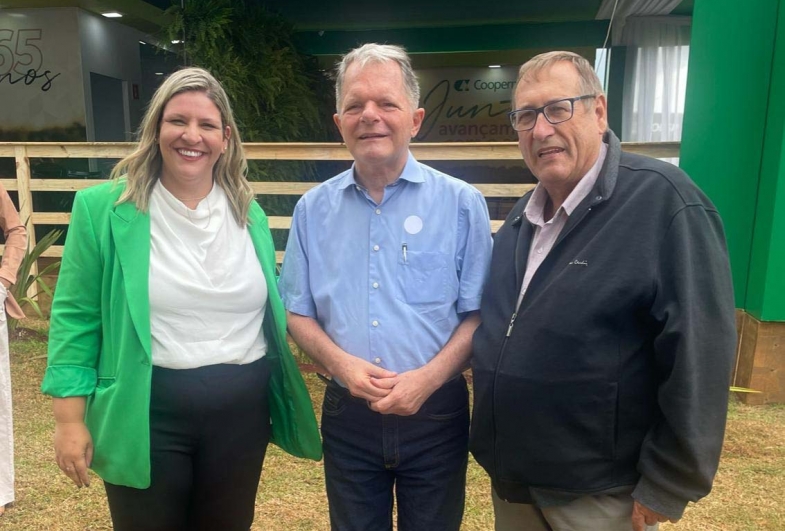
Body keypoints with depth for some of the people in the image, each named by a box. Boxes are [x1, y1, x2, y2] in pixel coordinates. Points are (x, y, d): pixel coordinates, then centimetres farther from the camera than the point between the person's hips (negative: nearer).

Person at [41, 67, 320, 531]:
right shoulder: (104, 208, -6)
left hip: (243, 410, 4)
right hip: (147, 414, -3)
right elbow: (76, 318, -4)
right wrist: (70, 418, -6)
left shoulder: (249, 213, 4)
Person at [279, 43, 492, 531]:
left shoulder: (461, 203, -7)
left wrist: (427, 379, -17)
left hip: (435, 413, -1)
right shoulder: (313, 209, 1)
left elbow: (479, 313, -5)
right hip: (347, 415, 2)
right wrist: (339, 362, -12)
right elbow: (298, 311, 5)